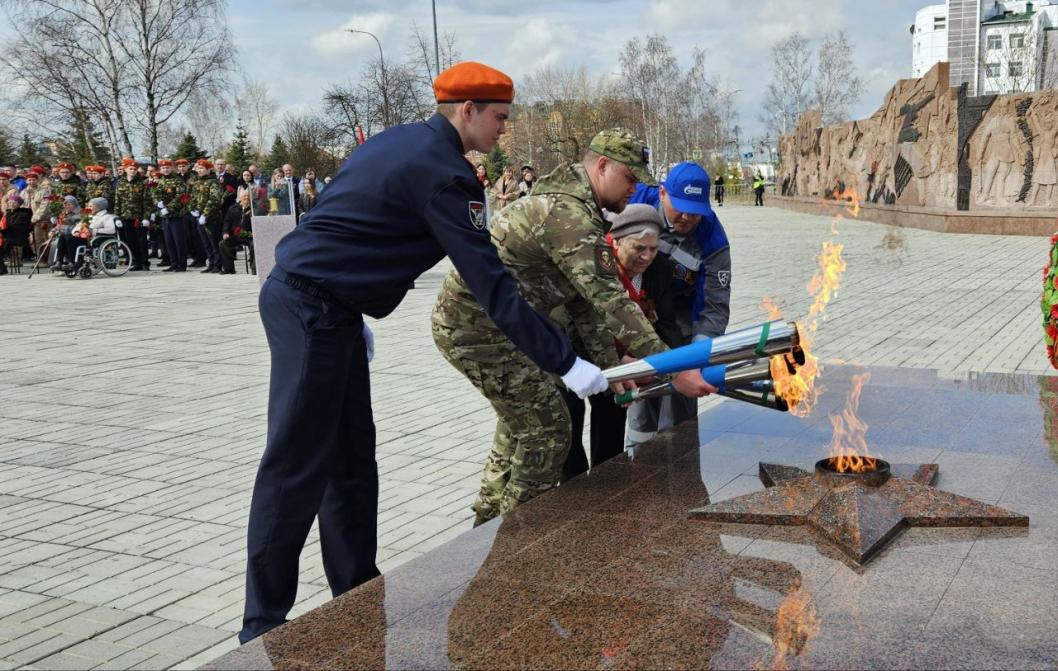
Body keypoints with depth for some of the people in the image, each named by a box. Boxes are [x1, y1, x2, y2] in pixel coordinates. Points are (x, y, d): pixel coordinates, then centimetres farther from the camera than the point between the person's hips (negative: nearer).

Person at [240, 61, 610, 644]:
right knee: (297, 465, -5)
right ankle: (264, 626, 4)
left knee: (350, 455, 13)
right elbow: (491, 286, -21)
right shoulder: (443, 172, -17)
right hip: (311, 308, -10)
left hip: (317, 302, 10)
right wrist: (563, 362, -18)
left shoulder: (401, 140, 13)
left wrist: (354, 315, 22)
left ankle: (358, 592, 22)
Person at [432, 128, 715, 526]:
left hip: (464, 321, 11)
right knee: (546, 427, -4)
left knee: (520, 421, 23)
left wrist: (610, 364, 8)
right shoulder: (571, 214, -22)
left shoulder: (571, 203, 13)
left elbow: (586, 300, 13)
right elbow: (611, 301, -28)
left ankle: (490, 521, 37)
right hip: (481, 327, -11)